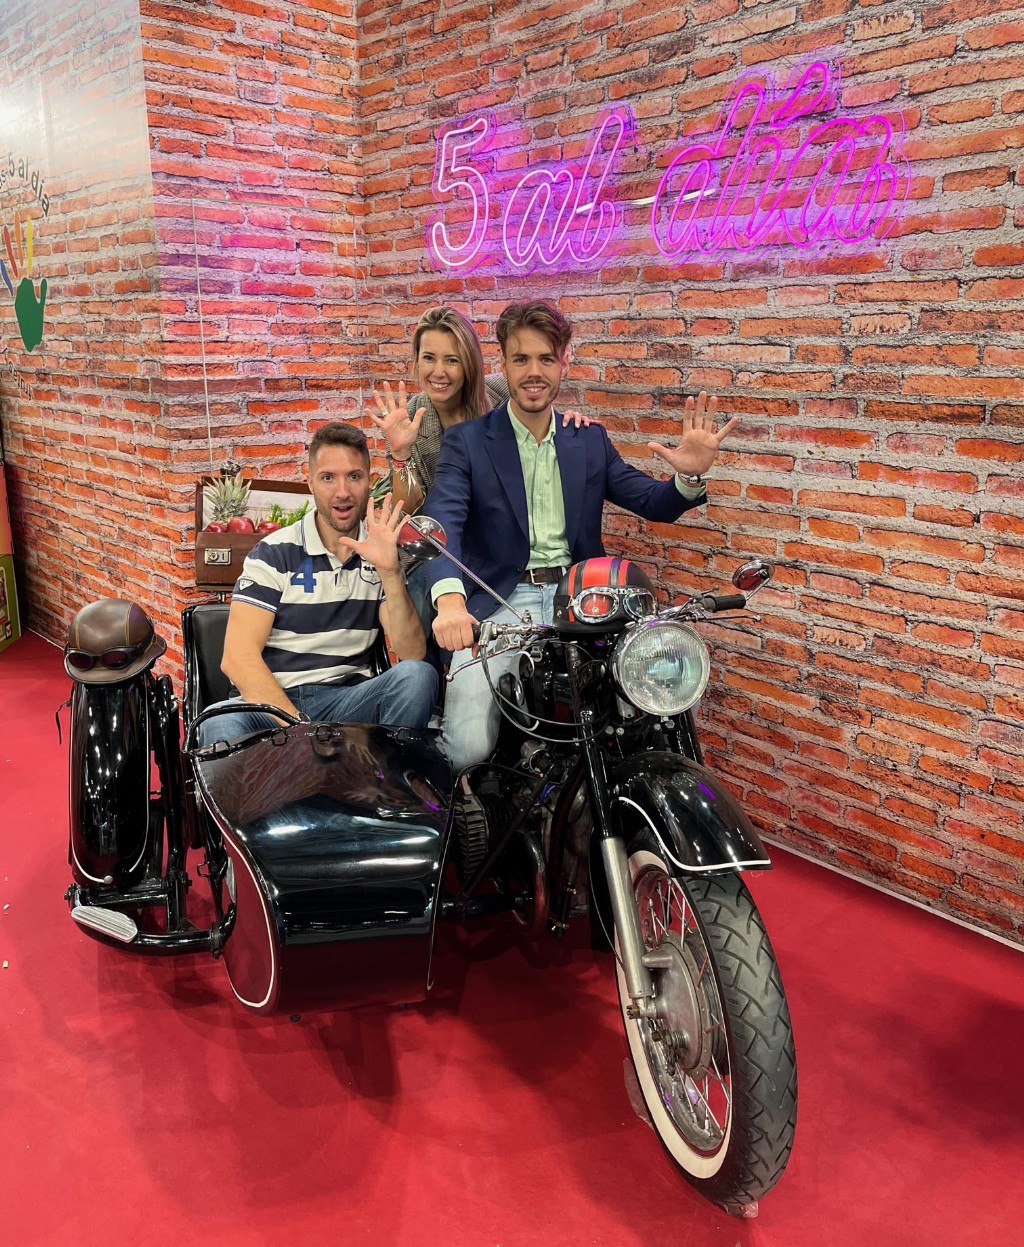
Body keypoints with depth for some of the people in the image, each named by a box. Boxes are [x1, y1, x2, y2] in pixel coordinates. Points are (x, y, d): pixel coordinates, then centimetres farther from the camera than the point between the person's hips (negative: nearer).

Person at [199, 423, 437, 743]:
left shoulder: (381, 551, 7)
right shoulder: (274, 554, -1)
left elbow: (413, 655, -4)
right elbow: (238, 657, -11)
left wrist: (390, 571, -18)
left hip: (350, 699, 3)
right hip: (274, 701, -2)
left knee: (418, 675, -27)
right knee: (220, 723, -35)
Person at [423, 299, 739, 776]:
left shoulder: (590, 441, 15)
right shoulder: (467, 441, 2)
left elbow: (654, 504, 13)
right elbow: (441, 522, -14)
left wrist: (689, 475, -12)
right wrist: (449, 599, -35)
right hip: (500, 602, -3)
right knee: (469, 749, -23)